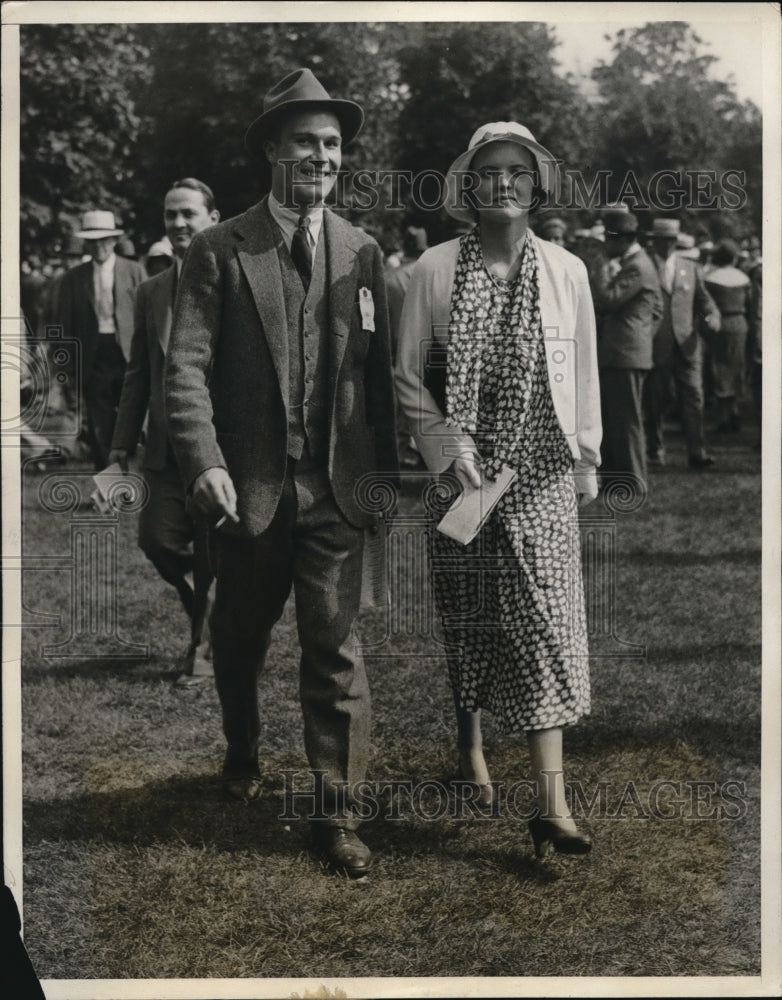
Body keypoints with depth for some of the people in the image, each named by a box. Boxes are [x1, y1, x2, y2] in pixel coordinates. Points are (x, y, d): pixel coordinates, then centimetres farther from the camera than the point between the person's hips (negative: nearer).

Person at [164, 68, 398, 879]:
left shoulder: (362, 255, 5)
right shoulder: (219, 252, -3)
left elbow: (377, 371, 7)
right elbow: (187, 366, -8)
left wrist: (385, 471, 4)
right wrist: (205, 464, -20)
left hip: (336, 486, 1)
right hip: (247, 486, 0)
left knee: (335, 650, -1)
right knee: (239, 639, 18)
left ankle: (337, 814, 7)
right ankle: (241, 753, 44)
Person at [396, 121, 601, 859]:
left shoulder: (565, 271, 2)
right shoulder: (435, 270, -3)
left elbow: (584, 374, 9)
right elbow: (407, 375, -1)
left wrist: (586, 459, 11)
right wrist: (448, 445, -11)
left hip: (541, 473, 0)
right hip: (461, 469, 0)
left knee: (543, 621, -5)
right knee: (467, 618, 11)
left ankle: (551, 803, -7)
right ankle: (470, 745, 35)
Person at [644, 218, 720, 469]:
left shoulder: (690, 269, 13)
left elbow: (704, 300, 14)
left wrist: (712, 316, -7)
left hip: (686, 345, 2)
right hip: (655, 347, -2)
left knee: (693, 397, -6)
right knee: (655, 401, 4)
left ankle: (697, 452, -6)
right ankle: (655, 449, 19)